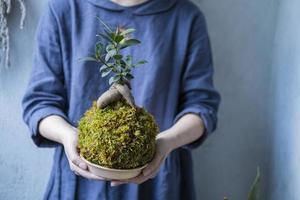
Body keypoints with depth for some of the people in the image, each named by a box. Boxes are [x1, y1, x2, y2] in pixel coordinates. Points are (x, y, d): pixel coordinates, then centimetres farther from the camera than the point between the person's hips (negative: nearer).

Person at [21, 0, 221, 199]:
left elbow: (201, 102, -5)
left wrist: (168, 140, -25)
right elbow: (39, 99, -4)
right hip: (82, 179, 0)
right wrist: (67, 134, -24)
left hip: (158, 180, 0)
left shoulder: (188, 16, -4)